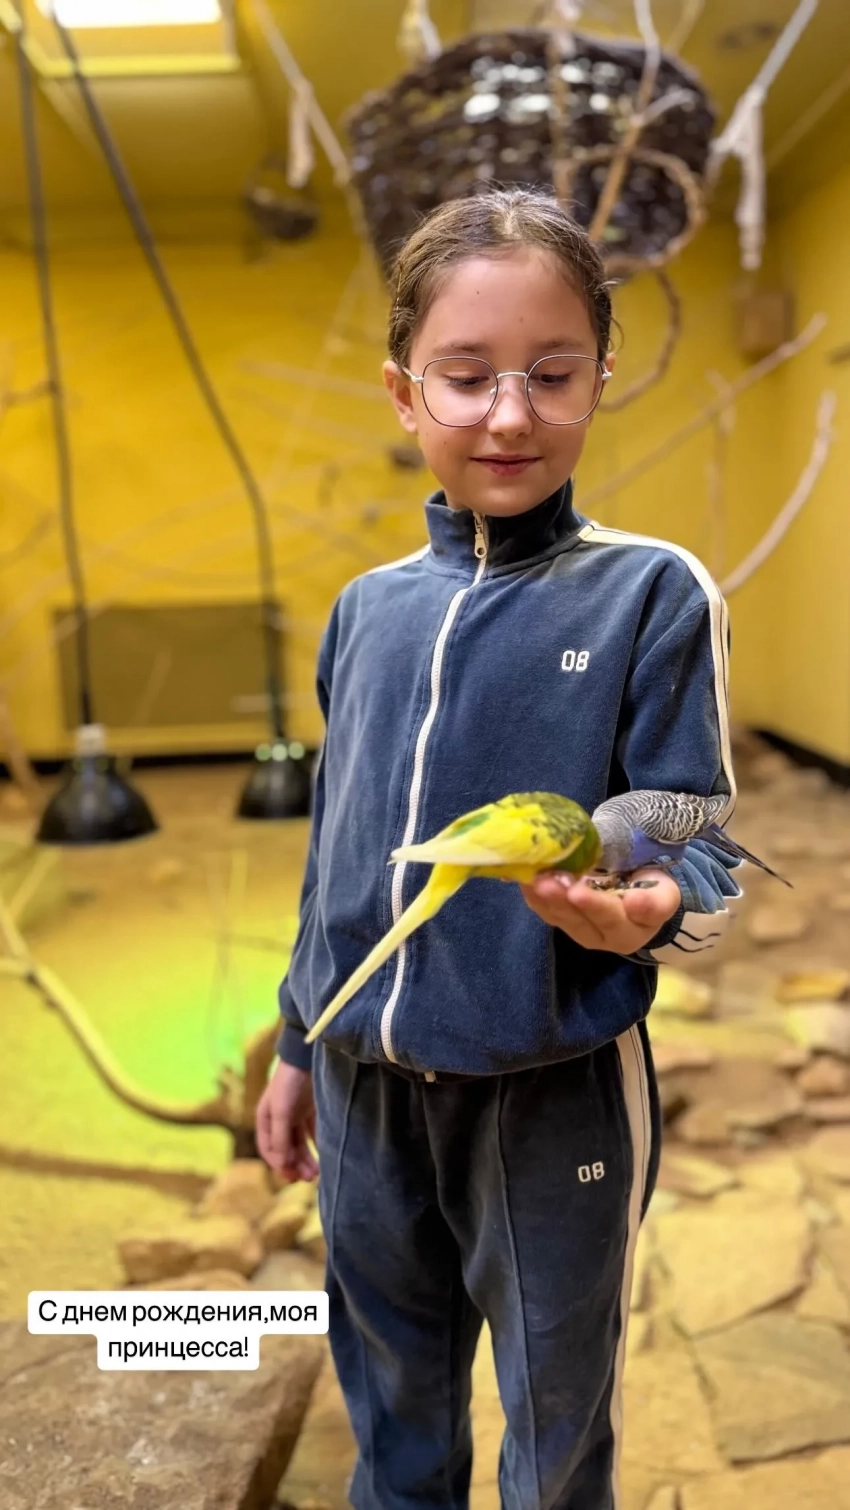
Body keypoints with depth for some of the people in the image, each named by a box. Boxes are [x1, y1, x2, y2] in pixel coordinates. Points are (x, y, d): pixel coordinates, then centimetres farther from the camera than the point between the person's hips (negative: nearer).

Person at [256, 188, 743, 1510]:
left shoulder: (652, 592, -10)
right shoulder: (367, 608, 4)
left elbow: (703, 852, -10)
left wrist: (650, 909, -33)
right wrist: (298, 1045, 15)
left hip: (557, 1094, -4)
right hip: (365, 1088, 4)